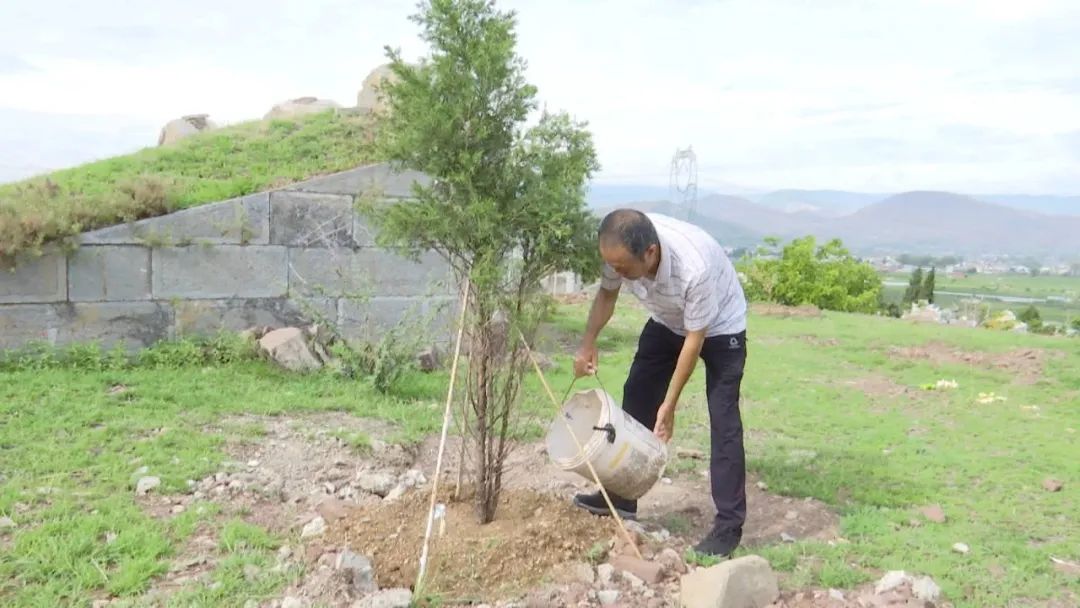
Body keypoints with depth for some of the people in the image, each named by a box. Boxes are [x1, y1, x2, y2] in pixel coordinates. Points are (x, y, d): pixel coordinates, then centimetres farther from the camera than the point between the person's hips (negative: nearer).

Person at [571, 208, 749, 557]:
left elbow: (694, 339, -29)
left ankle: (729, 525, -3)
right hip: (667, 323, 6)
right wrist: (588, 343, -20)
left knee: (723, 422, -12)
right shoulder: (621, 250, -27)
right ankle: (621, 498, 20)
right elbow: (607, 293, -5)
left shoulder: (694, 268, -42)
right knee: (636, 399, 7)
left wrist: (670, 404, -23)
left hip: (719, 328, -6)